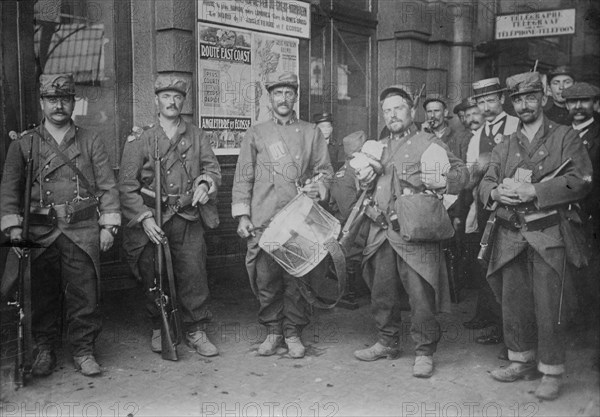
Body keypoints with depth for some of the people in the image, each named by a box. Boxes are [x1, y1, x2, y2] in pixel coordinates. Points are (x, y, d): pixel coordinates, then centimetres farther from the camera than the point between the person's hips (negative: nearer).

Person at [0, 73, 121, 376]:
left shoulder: (91, 141, 8)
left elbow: (107, 186, 6)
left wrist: (108, 225, -1)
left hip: (84, 232, 0)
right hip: (40, 233, 1)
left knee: (84, 294, 1)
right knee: (42, 295, 7)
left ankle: (83, 351, 15)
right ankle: (44, 350, 23)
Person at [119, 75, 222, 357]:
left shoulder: (196, 136, 10)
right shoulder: (140, 138, 1)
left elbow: (213, 166, 11)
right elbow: (127, 185, -3)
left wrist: (205, 183, -13)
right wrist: (144, 218, -14)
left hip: (189, 218, 2)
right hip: (152, 219, -1)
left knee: (194, 274, -1)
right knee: (154, 278, 5)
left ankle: (196, 332, 12)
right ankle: (158, 330, 25)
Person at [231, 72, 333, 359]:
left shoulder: (311, 133, 12)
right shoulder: (255, 134, 11)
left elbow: (325, 171, 12)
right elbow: (243, 178, 8)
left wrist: (319, 187, -9)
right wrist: (242, 215, 0)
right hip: (262, 221, 0)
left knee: (296, 278, -1)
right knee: (266, 278, 1)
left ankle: (293, 333, 15)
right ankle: (273, 332, 17)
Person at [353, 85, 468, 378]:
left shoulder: (428, 143, 1)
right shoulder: (379, 147, 20)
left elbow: (461, 171, -4)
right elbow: (371, 189, 27)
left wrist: (444, 181, -26)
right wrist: (365, 181, 3)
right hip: (381, 233, 6)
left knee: (420, 295, -5)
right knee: (382, 292, 13)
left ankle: (424, 352, 9)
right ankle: (387, 342, 29)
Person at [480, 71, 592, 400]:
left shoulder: (565, 138, 3)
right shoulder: (504, 147, 17)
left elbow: (580, 180, -9)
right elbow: (485, 183, 13)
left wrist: (533, 192, -17)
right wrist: (496, 192, -12)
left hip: (550, 237, -4)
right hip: (512, 237, 5)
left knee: (549, 308, -3)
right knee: (513, 303, 11)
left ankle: (551, 373, 11)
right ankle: (522, 361, 28)